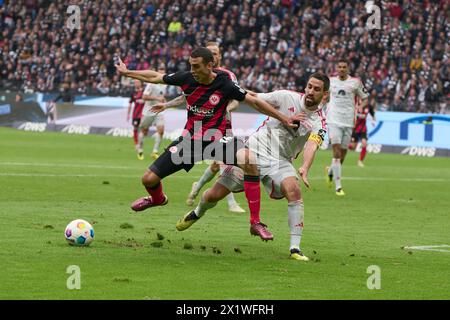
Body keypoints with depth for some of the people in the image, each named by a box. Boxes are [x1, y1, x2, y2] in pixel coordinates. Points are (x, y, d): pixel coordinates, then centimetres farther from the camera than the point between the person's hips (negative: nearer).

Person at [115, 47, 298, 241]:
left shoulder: (225, 85, -16)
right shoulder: (186, 78, -7)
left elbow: (255, 102, -8)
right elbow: (155, 77, 9)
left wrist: (284, 119, -6)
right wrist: (126, 72, 18)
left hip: (216, 138, -4)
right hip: (190, 138, 4)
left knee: (248, 159, -35)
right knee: (149, 179, -1)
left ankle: (255, 223, -27)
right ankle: (158, 199, 43)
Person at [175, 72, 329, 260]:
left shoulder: (319, 123, -9)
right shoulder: (288, 97, -6)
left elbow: (312, 145, -29)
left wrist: (305, 168, -47)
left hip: (280, 161, -1)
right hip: (256, 148, 1)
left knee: (294, 191, -31)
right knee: (214, 195, 2)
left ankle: (295, 248, -26)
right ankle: (197, 213, 39)